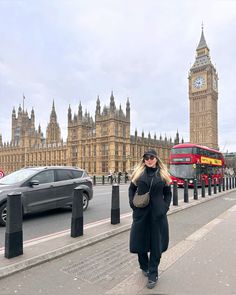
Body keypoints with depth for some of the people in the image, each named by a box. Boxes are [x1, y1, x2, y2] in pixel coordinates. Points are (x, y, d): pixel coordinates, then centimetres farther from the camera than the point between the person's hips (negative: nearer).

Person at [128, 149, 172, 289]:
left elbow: (168, 193, 9)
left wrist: (165, 208, -3)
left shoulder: (163, 174, 3)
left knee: (156, 243, 6)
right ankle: (144, 266, 37)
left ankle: (153, 275, 22)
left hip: (157, 214, -1)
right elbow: (131, 188, 12)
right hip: (141, 213, 1)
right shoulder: (139, 172, 3)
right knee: (140, 240, 10)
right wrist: (132, 203, -1)